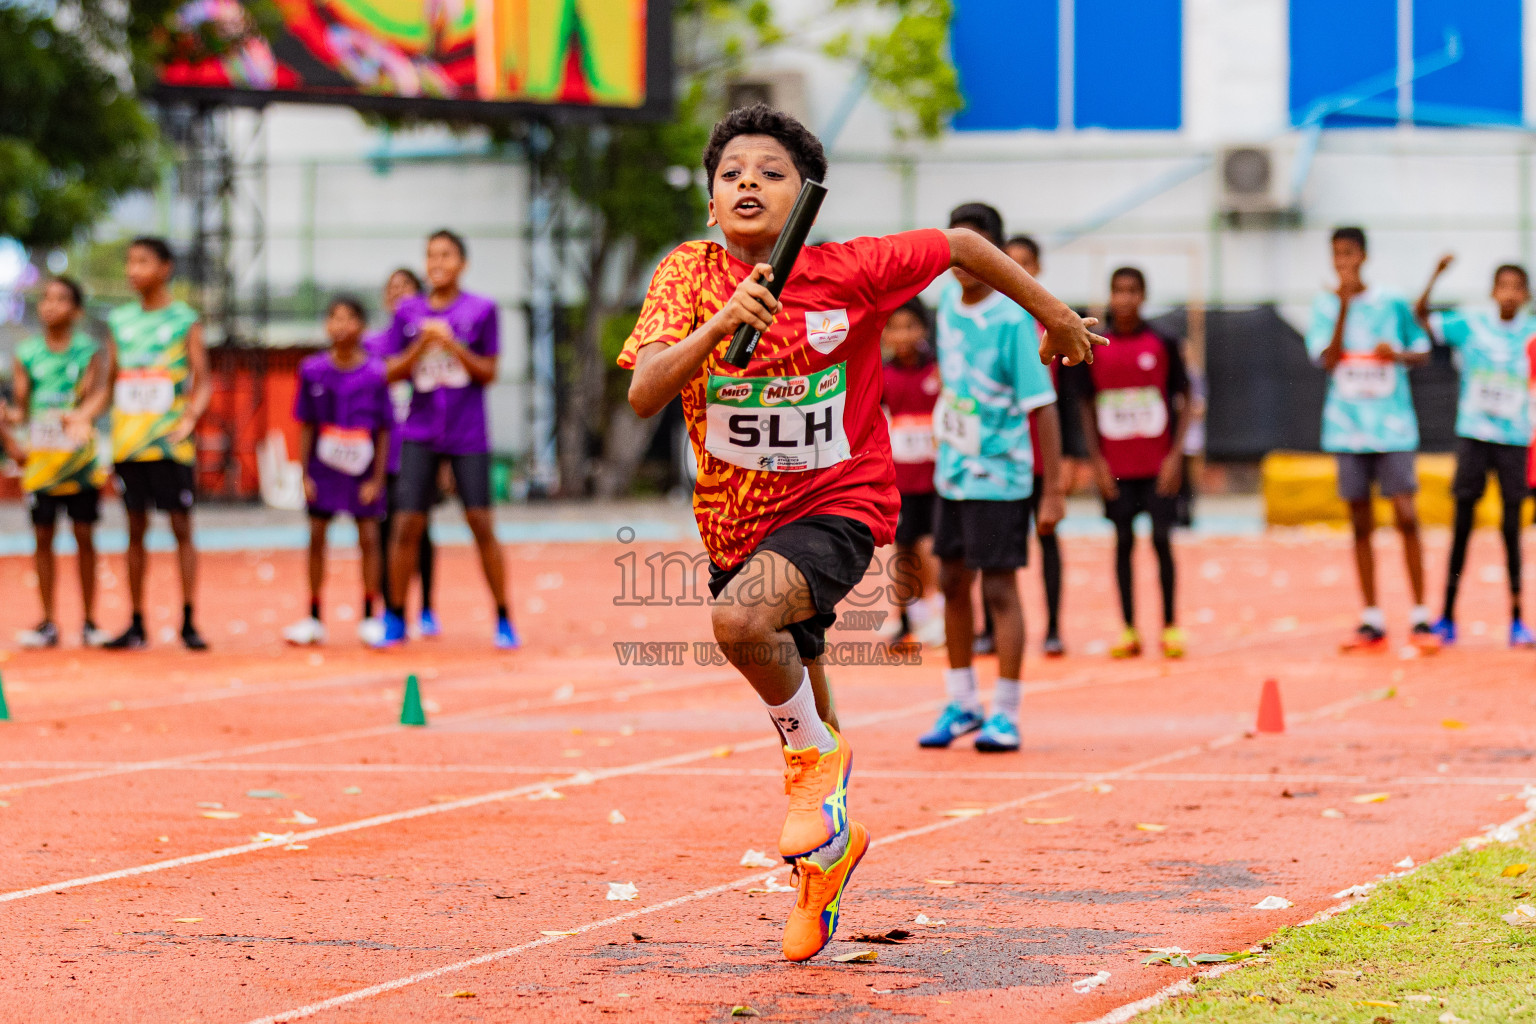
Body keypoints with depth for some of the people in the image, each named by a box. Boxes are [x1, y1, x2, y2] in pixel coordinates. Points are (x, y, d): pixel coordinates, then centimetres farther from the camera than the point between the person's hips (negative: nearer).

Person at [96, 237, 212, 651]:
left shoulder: (184, 319, 1)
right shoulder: (120, 321, 12)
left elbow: (203, 382, -3)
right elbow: (110, 387, 16)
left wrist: (190, 417, -20)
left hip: (170, 442, -4)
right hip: (127, 442, 4)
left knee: (182, 527, -2)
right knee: (135, 530, 6)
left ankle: (188, 623, 0)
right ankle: (137, 624, 11)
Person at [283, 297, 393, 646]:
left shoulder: (376, 373, -9)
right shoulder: (313, 370, -3)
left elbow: (384, 430, -4)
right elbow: (307, 426, 3)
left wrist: (377, 479, -7)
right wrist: (305, 474, -1)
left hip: (363, 470, -2)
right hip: (323, 467, 2)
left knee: (368, 537, 1)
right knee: (316, 537, 3)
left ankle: (369, 618, 11)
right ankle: (314, 619, 12)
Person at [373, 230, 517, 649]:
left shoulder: (481, 310, 0)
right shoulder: (408, 312, 6)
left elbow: (488, 373, -1)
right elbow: (391, 374, 4)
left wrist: (452, 345, -16)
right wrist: (422, 344, -12)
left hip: (468, 436, -2)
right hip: (420, 434, 2)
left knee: (482, 526, -5)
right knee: (406, 525, -4)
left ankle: (504, 622, 4)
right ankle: (395, 620, 8)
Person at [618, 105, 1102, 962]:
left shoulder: (848, 272, -16)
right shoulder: (689, 275, -10)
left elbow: (959, 245, 0)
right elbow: (645, 394, -22)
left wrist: (1053, 313, 10)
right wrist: (721, 323, -37)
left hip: (836, 506, -4)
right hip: (736, 520, 4)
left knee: (742, 617, -33)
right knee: (798, 703, 20)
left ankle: (819, 757, -7)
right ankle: (830, 838, 46)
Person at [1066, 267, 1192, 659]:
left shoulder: (1163, 344, -1)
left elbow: (1184, 402, 2)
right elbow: (1086, 407, 8)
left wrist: (1176, 454, -6)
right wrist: (1097, 460, 0)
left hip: (1158, 464, -1)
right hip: (1115, 465, 1)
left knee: (1161, 539, -2)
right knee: (1124, 542, 4)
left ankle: (1170, 627, 5)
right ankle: (1129, 630, 8)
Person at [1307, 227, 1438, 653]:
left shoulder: (1392, 304, 2)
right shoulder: (1325, 306, 3)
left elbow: (1423, 352, 10)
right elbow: (1328, 359, -9)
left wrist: (1400, 354, -12)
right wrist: (1345, 306, -17)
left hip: (1392, 426, -1)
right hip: (1348, 428, 2)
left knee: (1406, 517, -8)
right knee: (1361, 523, 5)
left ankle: (1421, 619, -2)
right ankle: (1372, 622, 10)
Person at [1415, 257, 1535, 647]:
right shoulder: (1470, 325, -1)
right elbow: (1421, 316, -6)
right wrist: (1436, 275, -18)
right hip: (1473, 435, 0)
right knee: (1462, 524, 2)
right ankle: (1447, 617, 8)